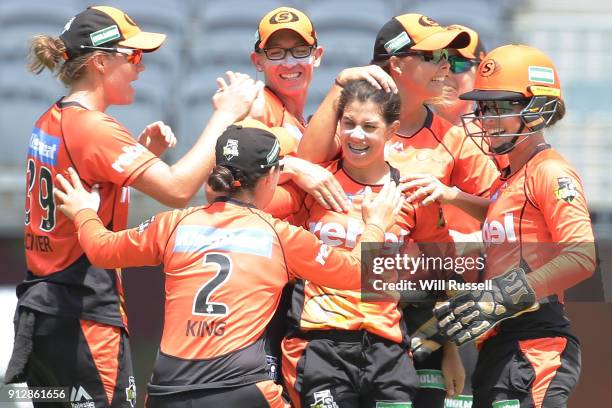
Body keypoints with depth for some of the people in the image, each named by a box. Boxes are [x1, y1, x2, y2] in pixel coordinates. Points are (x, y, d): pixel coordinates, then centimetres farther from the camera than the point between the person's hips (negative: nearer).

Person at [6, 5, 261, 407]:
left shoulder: (50, 122, 11)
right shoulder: (94, 129, -16)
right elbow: (178, 189, -24)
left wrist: (143, 153, 10)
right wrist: (225, 115, -17)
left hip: (39, 310, 9)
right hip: (85, 316, -9)